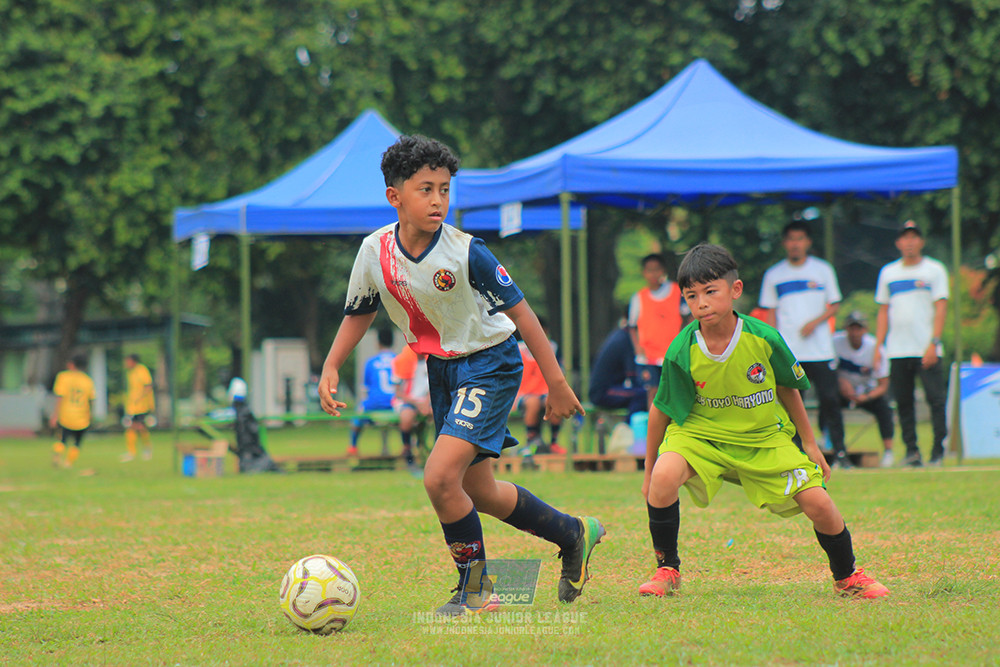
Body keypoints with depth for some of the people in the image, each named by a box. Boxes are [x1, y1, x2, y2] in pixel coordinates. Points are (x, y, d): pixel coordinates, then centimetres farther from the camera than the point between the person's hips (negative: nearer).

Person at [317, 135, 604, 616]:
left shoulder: (464, 253, -22)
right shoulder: (376, 251, -8)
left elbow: (519, 312, -14)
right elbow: (359, 313, 10)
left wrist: (556, 384, -12)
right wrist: (331, 368, -2)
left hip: (489, 364, -6)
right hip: (441, 369, 7)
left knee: (440, 476, -20)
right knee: (478, 492, 14)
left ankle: (474, 590, -2)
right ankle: (573, 534, 36)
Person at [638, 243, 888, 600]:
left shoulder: (764, 339, -18)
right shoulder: (682, 352, -19)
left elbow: (788, 389, 1)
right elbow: (661, 411, -6)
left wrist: (809, 444, 10)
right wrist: (649, 471, 1)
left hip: (765, 437, 1)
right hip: (700, 434, -1)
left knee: (818, 504, -9)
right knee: (664, 476, -31)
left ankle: (847, 577, 21)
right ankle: (667, 570, -9)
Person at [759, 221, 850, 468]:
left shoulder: (822, 270, 8)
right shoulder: (773, 275, 10)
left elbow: (835, 305, 9)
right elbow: (770, 313, 11)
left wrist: (815, 322, -9)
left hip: (820, 349, -1)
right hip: (788, 353, 1)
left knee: (830, 399, -6)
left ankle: (840, 451, -1)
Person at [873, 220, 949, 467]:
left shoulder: (935, 270, 4)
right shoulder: (888, 272, 16)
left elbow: (941, 308, -3)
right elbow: (884, 311, 17)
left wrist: (933, 343, -15)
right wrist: (878, 346, 8)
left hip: (927, 350, -4)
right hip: (897, 351, 4)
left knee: (936, 398, -9)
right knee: (903, 401, 2)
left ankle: (938, 451, -6)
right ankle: (911, 450, 8)